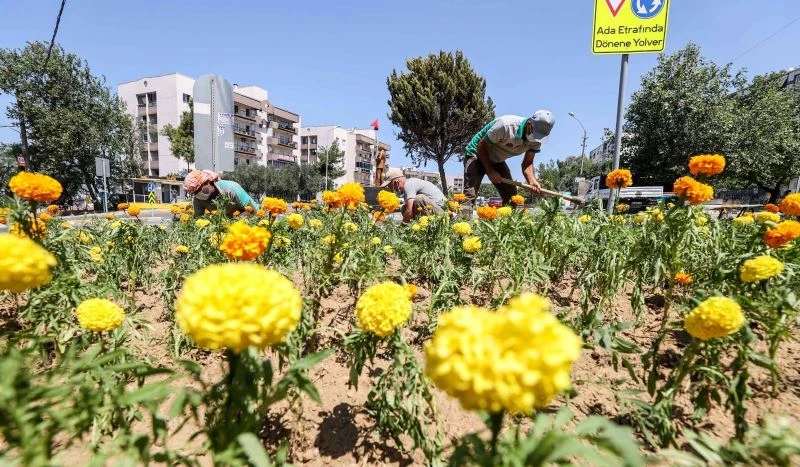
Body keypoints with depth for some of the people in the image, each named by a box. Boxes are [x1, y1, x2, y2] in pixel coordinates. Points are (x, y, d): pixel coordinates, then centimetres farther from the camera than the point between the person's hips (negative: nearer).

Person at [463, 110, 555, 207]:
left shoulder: (536, 139, -12)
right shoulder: (506, 125, -32)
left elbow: (527, 163, -7)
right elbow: (481, 147, -23)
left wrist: (532, 181, -27)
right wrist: (490, 171, -23)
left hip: (497, 161, 7)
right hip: (477, 155, -6)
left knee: (512, 196, -2)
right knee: (470, 195, -22)